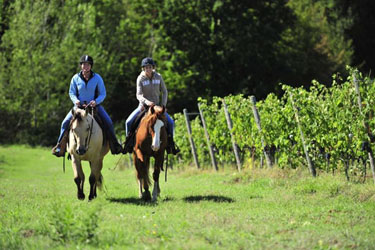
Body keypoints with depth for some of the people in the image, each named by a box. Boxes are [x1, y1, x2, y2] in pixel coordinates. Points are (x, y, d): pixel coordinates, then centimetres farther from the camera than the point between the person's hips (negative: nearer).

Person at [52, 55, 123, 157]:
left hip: (94, 105, -1)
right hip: (79, 105, 1)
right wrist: (75, 100, -16)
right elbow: (71, 92, 6)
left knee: (108, 122, -18)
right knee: (65, 122, -16)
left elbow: (103, 94, 0)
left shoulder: (97, 78, -4)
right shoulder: (76, 78, -2)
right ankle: (60, 146, -4)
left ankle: (115, 145, -1)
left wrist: (96, 101, -20)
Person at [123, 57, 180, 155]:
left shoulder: (158, 77, -2)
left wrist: (163, 105, -7)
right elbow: (138, 95, -17)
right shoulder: (140, 78, -9)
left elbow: (164, 92, 6)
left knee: (170, 122, -13)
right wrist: (146, 101, -37)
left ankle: (170, 144, 5)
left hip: (156, 105, 2)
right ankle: (128, 144, -1)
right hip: (144, 106, -1)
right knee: (128, 122, -19)